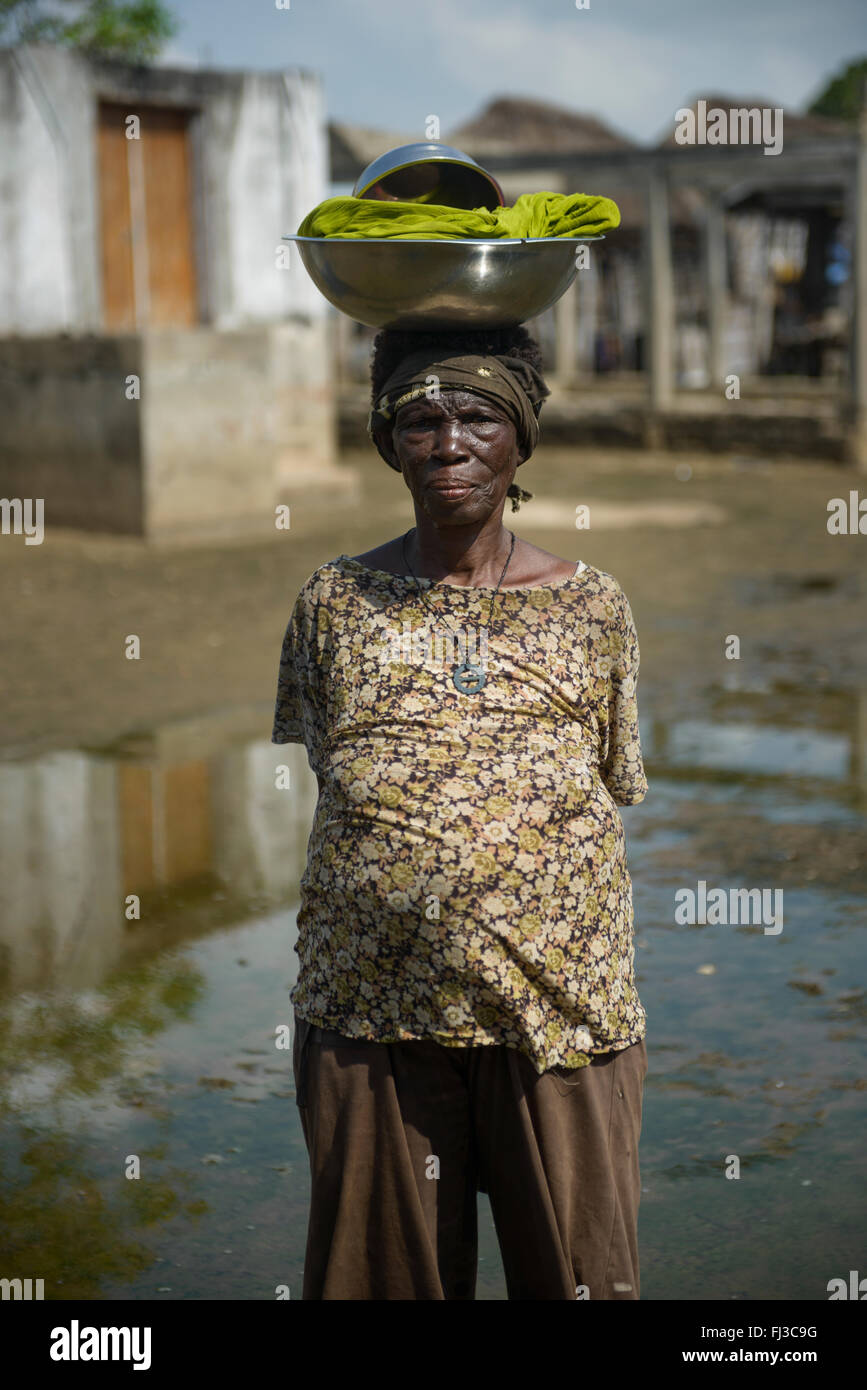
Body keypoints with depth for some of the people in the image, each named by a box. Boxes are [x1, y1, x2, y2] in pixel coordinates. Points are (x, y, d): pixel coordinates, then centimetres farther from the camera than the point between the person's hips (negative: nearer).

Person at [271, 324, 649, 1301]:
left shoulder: (592, 607, 4)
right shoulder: (336, 602, 4)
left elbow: (605, 812, 8)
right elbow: (333, 793, 10)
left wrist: (602, 996, 5)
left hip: (559, 1011, 0)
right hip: (370, 1018, 0)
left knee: (577, 1274, 9)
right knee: (385, 1272, 12)